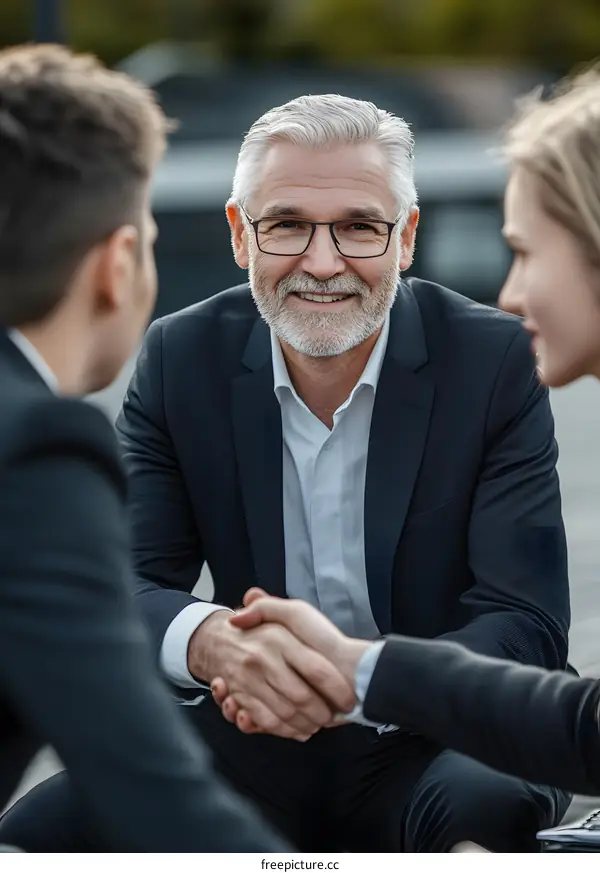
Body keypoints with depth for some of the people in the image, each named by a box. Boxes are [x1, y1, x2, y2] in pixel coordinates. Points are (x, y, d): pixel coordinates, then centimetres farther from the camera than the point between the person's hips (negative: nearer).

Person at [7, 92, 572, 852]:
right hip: (255, 745, 1)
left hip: (442, 739, -1)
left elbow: (528, 626, -16)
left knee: (493, 812, -36)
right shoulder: (181, 357, -2)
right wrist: (208, 641, -33)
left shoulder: (497, 360, -10)